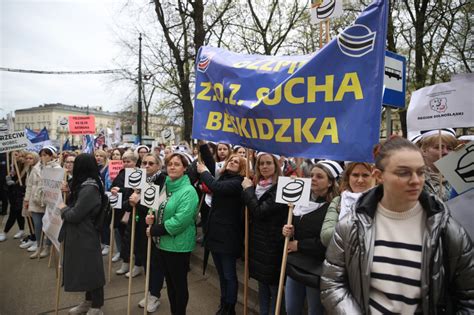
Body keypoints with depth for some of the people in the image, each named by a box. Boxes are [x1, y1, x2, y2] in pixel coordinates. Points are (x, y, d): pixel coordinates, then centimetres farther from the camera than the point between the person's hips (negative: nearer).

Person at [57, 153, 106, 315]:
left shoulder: (90, 189, -25)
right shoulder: (86, 186, 6)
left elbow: (74, 215, -23)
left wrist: (63, 208, -6)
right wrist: (66, 208, 3)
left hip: (86, 236, -10)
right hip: (81, 235, 10)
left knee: (91, 269, 4)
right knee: (86, 269, 21)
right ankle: (88, 302, 37)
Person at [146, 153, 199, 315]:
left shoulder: (188, 191, -18)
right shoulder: (165, 186, 7)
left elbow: (180, 221, -25)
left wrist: (154, 230, -18)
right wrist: (152, 217, -4)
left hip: (178, 245, -8)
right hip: (163, 243, 8)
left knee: (179, 284, 9)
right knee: (170, 283, 21)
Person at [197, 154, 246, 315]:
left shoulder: (238, 182, -15)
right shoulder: (222, 177, 10)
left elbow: (216, 187, -27)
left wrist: (204, 172, -14)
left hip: (228, 234, -8)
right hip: (215, 232, 8)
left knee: (229, 275, 7)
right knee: (221, 274, 21)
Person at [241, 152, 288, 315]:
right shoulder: (257, 185, 7)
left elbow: (260, 211, -23)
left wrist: (248, 189, -15)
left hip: (272, 244, -7)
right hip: (258, 242, 7)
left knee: (274, 286, 5)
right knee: (262, 285, 19)